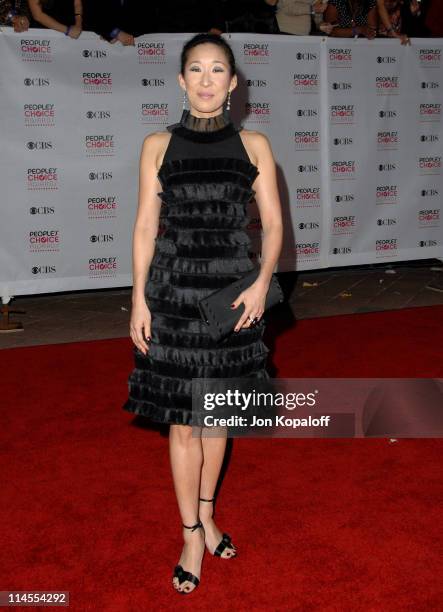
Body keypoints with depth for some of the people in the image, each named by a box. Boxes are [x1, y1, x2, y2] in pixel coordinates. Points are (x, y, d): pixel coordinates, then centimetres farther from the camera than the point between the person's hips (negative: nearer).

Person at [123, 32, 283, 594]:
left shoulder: (253, 145, 4)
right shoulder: (158, 146, 3)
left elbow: (273, 222, 2)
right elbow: (146, 226, 2)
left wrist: (262, 282, -14)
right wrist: (139, 300, -4)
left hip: (232, 291, 1)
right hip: (174, 290, -1)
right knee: (182, 419, 4)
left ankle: (205, 513, 33)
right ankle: (193, 534, 19)